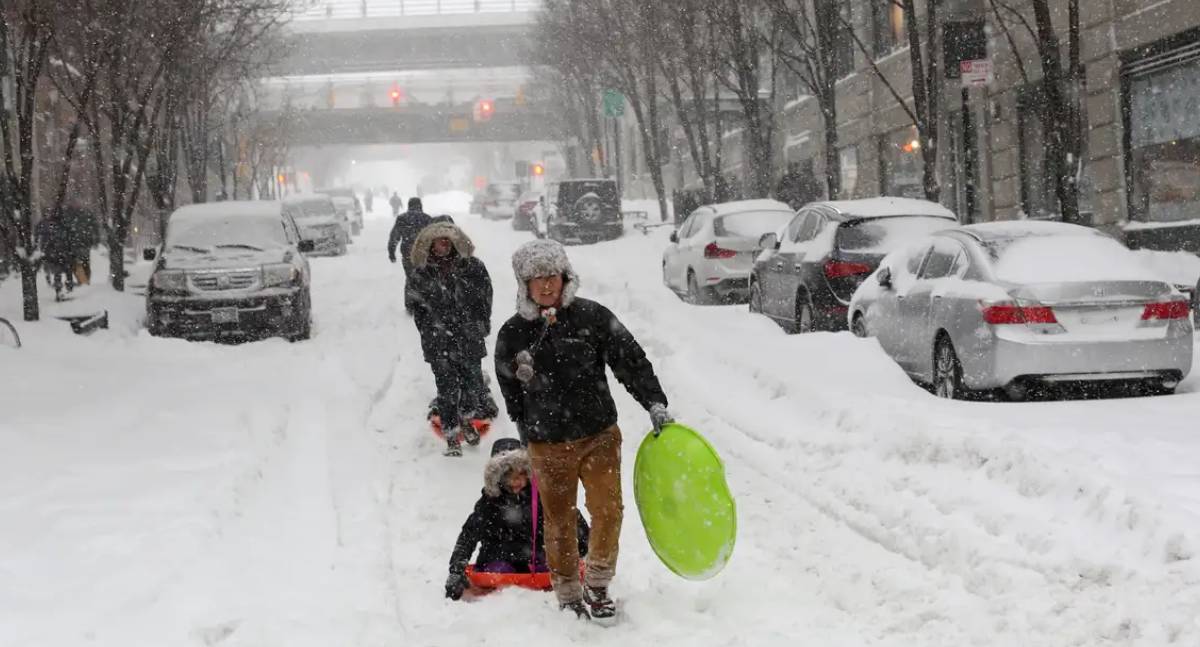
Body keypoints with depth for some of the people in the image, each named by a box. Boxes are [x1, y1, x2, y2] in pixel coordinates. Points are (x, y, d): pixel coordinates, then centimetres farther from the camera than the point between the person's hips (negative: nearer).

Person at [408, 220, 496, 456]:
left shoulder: (471, 266, -2)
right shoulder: (421, 273, 0)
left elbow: (485, 295, 4)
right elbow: (419, 307, 8)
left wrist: (480, 326, 1)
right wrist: (428, 334, 4)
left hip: (469, 337, 1)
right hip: (438, 341, -1)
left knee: (473, 380, 7)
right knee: (447, 388, -2)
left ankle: (467, 419, 36)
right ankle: (452, 437, 6)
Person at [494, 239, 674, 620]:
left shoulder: (592, 317, -5)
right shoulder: (513, 335, -2)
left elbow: (631, 361, -5)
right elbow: (512, 394, 9)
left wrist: (656, 405, -12)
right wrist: (532, 436, 12)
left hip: (600, 436, 0)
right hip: (548, 447, 1)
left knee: (607, 511, -6)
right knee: (560, 522, 8)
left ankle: (597, 588, 14)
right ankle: (568, 597, 24)